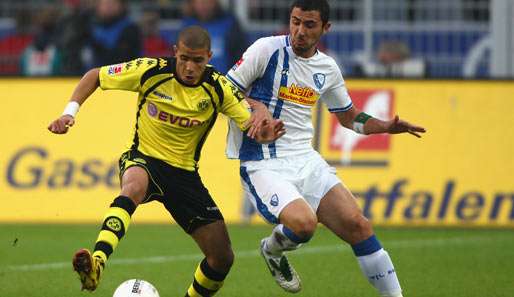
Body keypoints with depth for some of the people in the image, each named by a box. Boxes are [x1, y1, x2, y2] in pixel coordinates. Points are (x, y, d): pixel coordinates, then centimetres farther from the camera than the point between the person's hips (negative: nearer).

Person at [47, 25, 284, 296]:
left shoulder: (218, 88, -10)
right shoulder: (151, 71, -14)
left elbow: (254, 123, -10)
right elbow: (95, 76, -3)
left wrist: (264, 132, -35)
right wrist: (70, 112, -17)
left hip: (185, 172, 3)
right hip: (143, 161, -3)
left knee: (222, 258, -1)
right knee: (134, 187, -42)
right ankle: (96, 264, -58)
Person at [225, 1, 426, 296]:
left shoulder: (328, 69, 9)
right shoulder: (268, 50, -8)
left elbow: (349, 115, 25)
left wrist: (385, 127, 7)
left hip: (305, 159, 5)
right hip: (262, 165, -5)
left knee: (357, 224, -10)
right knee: (304, 223, -28)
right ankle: (272, 250, 7)